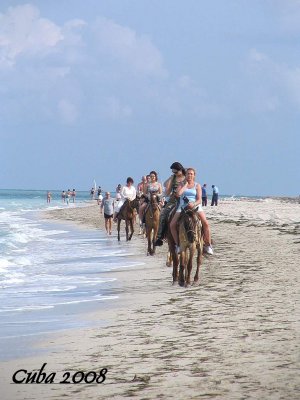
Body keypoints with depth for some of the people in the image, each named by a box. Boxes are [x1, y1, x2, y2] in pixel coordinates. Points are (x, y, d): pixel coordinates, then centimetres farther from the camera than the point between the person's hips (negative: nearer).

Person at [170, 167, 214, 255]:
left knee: (205, 223, -23)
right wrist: (185, 184, -2)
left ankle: (208, 245, -12)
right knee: (172, 224, -17)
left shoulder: (197, 186, 8)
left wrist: (193, 204, -23)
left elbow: (199, 200, -2)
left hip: (195, 206, -1)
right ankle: (178, 244, -1)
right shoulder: (182, 184, 11)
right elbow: (178, 194, -10)